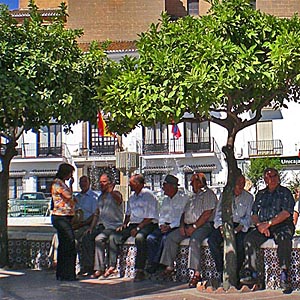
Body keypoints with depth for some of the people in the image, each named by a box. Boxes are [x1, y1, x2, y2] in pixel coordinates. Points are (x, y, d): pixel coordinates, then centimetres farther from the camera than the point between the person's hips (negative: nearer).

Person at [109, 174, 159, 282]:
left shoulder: (148, 195, -6)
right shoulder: (131, 197, 20)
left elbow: (150, 217, -12)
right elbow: (128, 213, 27)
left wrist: (138, 228, -18)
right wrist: (124, 224, 8)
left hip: (148, 225, -8)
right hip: (133, 224, 8)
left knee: (139, 237, -38)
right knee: (113, 237, -9)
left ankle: (140, 271, -35)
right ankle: (112, 266, -6)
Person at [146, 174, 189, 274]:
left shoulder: (183, 198, -2)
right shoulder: (166, 200, 22)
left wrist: (170, 226, -18)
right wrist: (162, 224, -1)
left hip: (177, 226, -6)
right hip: (165, 226, 7)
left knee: (165, 238, -33)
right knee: (150, 238, -19)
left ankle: (156, 263, -22)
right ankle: (151, 264, -20)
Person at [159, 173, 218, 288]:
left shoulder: (208, 194, -1)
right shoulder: (193, 196, 26)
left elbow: (207, 214, -13)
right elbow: (185, 212, 23)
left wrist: (194, 227, -16)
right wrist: (182, 225, 4)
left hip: (204, 226, -8)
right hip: (188, 226, 8)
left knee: (194, 240, -35)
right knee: (171, 237, -8)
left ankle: (196, 273, -36)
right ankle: (169, 267, -5)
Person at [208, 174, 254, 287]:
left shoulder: (248, 197, 8)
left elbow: (248, 217, 1)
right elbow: (218, 214, 8)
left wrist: (238, 228, -17)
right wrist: (221, 227, -12)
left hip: (240, 226, -2)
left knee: (241, 242, -34)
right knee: (212, 240, -27)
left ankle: (235, 274, -19)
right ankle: (221, 272, -19)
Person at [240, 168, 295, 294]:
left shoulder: (285, 192, 7)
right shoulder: (260, 194, 21)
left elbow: (286, 213, -7)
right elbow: (254, 214, 16)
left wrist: (268, 223, -15)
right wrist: (259, 224, -7)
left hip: (282, 225, -4)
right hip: (263, 227, 4)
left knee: (284, 238, -37)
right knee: (249, 238, -25)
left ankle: (284, 276, -34)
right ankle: (252, 274, -25)